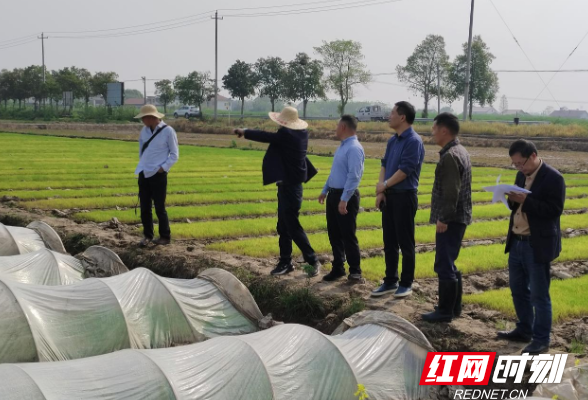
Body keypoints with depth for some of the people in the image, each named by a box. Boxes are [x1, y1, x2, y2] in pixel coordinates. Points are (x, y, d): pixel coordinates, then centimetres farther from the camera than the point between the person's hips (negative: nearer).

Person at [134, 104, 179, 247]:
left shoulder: (168, 131, -8)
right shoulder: (144, 131, 8)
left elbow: (174, 154, -5)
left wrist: (162, 168, -12)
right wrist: (143, 165, 10)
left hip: (158, 175, -5)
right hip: (143, 174, 5)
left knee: (159, 208, 1)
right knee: (144, 208, 8)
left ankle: (165, 237, 14)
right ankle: (147, 235, 20)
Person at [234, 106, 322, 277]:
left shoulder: (286, 135, -21)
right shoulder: (301, 133, 4)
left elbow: (265, 136, -13)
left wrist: (244, 132, 1)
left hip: (289, 186, -10)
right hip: (291, 184, 10)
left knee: (292, 226, -3)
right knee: (283, 226, 14)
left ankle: (312, 261, 5)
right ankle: (285, 262, 21)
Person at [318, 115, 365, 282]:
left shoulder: (354, 148, -17)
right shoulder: (342, 146, 14)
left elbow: (354, 176, -23)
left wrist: (344, 200, -26)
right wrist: (325, 191, 24)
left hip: (346, 197, -9)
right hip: (333, 195, 9)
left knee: (348, 236, -1)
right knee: (334, 234, 13)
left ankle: (355, 271, 10)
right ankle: (337, 268, 24)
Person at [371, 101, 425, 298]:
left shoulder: (414, 141, -14)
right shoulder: (392, 140, 12)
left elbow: (405, 170, -18)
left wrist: (385, 185, -7)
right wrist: (380, 191, 1)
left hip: (405, 196, -8)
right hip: (389, 196, 8)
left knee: (405, 243, 1)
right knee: (389, 242, 12)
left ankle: (406, 283, 11)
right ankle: (390, 281, 21)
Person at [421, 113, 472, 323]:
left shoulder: (450, 156, -18)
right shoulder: (461, 151, 14)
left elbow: (451, 192, -23)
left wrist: (444, 218, -20)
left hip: (450, 219, -10)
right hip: (459, 217, 10)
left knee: (444, 265, -3)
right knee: (449, 263, 18)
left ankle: (445, 311, 4)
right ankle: (454, 306, 26)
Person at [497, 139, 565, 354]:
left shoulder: (553, 177, -14)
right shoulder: (522, 176, 10)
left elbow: (555, 209, -20)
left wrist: (526, 200, -25)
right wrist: (513, 200, -7)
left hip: (538, 245, -8)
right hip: (517, 242, 8)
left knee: (539, 294, 1)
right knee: (518, 289, 18)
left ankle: (541, 340, 11)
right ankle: (524, 330, 33)